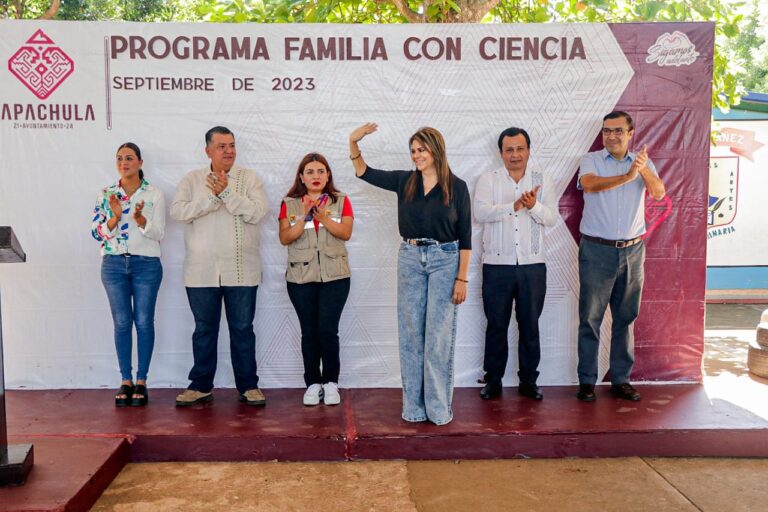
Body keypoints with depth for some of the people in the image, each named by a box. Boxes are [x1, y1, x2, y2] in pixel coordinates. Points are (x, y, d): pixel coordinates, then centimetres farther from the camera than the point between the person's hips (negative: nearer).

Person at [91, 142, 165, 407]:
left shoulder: (155, 195, 1)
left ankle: (141, 382, 11)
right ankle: (126, 381, 14)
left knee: (144, 322, 1)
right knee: (121, 322, 5)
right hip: (114, 264, 2)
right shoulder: (106, 194, 6)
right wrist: (116, 216, -15)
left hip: (146, 264, -2)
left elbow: (159, 234, -3)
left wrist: (140, 218, -21)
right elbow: (97, 232, 2)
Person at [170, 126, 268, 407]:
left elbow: (257, 212, -11)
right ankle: (201, 385, 24)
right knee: (204, 329, 11)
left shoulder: (249, 178, 2)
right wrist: (213, 197, -16)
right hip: (202, 271, 1)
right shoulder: (192, 179, 6)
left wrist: (226, 193, -17)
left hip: (241, 271, -1)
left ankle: (248, 386, 18)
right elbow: (178, 210, -8)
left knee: (243, 329, 7)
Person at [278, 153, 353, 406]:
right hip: (301, 277, 1)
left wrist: (323, 217, -19)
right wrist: (304, 217, -16)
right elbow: (285, 238, -4)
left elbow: (346, 233, -7)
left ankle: (331, 382, 10)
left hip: (335, 276, -1)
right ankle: (313, 383, 16)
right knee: (309, 331, 4)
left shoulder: (341, 200, 5)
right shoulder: (289, 203, 6)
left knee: (327, 329, -6)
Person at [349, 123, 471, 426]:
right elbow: (364, 172, 14)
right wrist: (353, 142, -2)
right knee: (411, 334, 7)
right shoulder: (404, 182, 5)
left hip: (445, 261, -3)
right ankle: (413, 406, 17)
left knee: (439, 335, 0)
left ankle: (439, 407, 12)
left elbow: (465, 237, -3)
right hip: (410, 259, 3)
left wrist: (462, 278, -7)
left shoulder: (456, 187, -3)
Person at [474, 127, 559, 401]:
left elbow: (552, 217, -2)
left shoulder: (542, 181, 8)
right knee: (496, 325, 7)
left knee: (530, 325, 9)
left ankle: (528, 381, 22)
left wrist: (534, 206, -22)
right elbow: (480, 212, -13)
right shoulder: (488, 180, 3)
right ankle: (493, 380, 19)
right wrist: (515, 205, -24)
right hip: (497, 264, -1)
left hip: (532, 265, 1)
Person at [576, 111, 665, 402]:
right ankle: (587, 381, 10)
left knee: (625, 318, 9)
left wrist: (644, 170, -29)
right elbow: (590, 184, -21)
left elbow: (659, 194, -9)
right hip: (597, 250, -3)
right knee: (590, 318, 1)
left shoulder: (643, 162, 8)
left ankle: (621, 380, 20)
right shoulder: (591, 160, 1)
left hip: (632, 250, 3)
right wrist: (627, 176, -34)